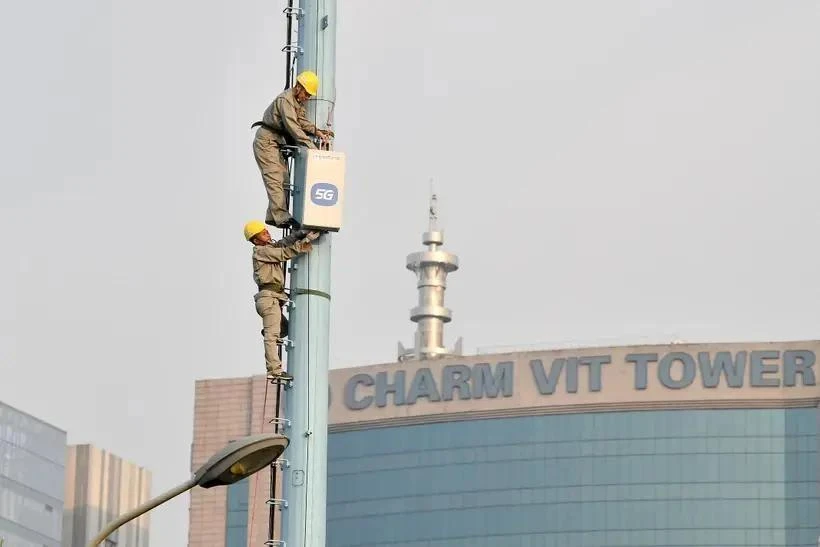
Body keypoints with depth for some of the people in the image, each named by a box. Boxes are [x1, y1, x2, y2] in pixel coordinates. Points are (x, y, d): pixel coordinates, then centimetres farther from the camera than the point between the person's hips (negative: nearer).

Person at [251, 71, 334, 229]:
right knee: (275, 178, -17)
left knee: (283, 179, 5)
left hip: (277, 143, 10)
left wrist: (317, 131, -16)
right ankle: (281, 216, -25)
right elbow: (293, 127, -30)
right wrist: (311, 146, -34)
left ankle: (272, 216, 6)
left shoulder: (298, 101, 10)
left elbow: (302, 121, 1)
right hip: (266, 141, -10)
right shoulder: (285, 100, -22)